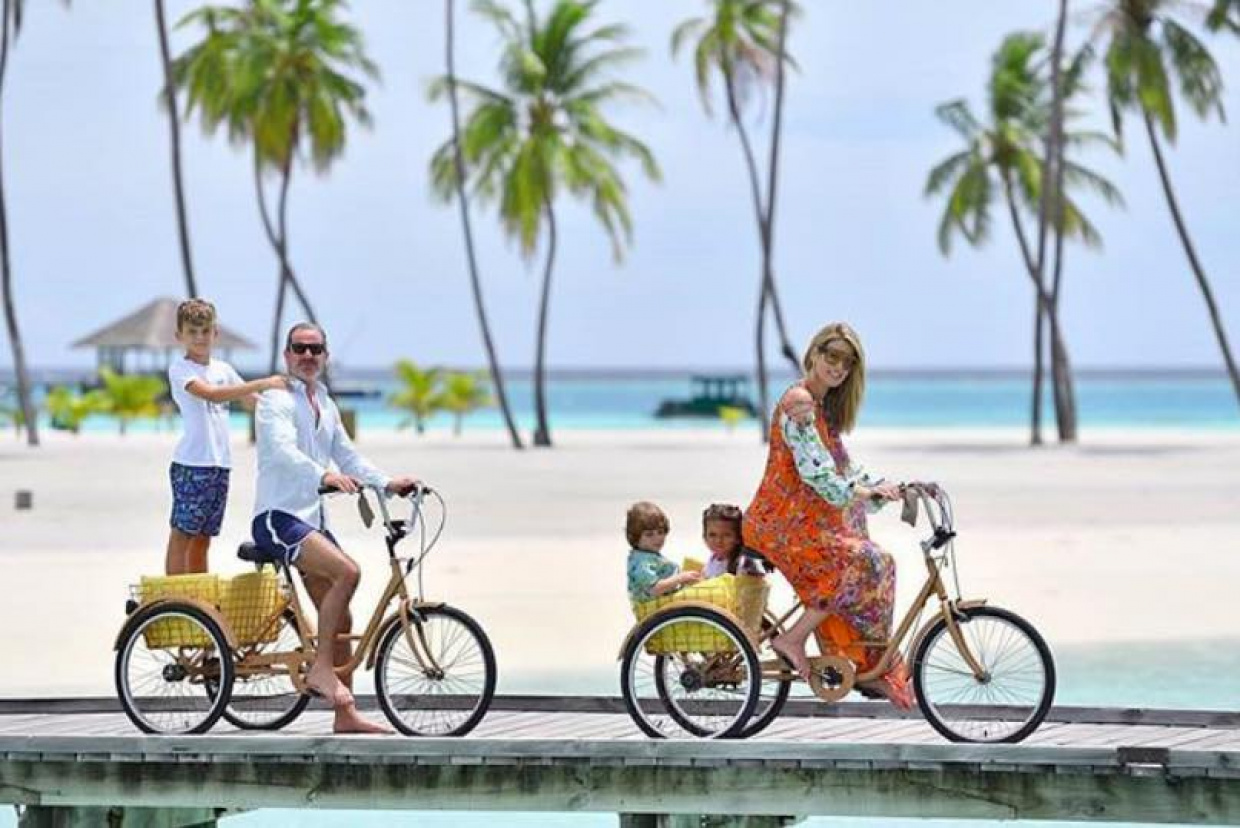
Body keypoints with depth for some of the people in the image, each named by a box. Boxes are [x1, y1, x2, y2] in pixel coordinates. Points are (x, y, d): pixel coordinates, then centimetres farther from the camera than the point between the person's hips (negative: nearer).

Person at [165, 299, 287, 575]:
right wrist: (262, 384, -27)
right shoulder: (180, 369, -6)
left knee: (203, 538, 11)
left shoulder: (223, 369, 15)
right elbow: (211, 394, -23)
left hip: (220, 464, 6)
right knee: (181, 535, -5)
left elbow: (255, 402, 17)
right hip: (191, 464, -6)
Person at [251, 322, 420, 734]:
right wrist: (324, 476, -42)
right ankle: (321, 669, -21)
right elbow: (283, 450, -25)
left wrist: (387, 483, 1)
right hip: (277, 517, -9)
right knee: (347, 571, -29)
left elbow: (347, 455, 17)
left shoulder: (325, 404, 18)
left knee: (341, 621, 6)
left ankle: (345, 714, 12)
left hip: (313, 521, 9)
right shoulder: (276, 400, -8)